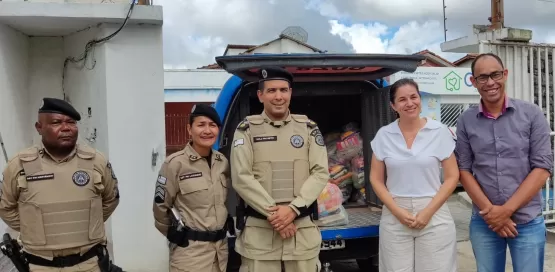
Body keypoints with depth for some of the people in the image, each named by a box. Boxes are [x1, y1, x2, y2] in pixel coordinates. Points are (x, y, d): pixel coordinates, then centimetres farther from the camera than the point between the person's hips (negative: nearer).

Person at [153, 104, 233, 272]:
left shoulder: (223, 162, 4)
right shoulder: (175, 163, -11)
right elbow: (160, 207, -4)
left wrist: (227, 226, 12)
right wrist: (177, 235, 3)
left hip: (221, 247, 5)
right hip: (190, 251, -5)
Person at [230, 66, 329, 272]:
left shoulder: (308, 127, 8)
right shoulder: (247, 129, 2)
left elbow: (321, 173, 0)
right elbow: (241, 178, -6)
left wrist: (293, 209, -12)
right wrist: (273, 214, -13)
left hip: (303, 228, 2)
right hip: (259, 230, -2)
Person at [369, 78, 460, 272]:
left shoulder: (440, 132, -2)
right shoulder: (383, 135, 1)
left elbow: (452, 177, -1)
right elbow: (376, 180, 4)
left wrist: (428, 211, -10)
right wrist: (397, 211, -8)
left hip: (434, 217, -1)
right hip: (394, 218, 1)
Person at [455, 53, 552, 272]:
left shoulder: (531, 114, -3)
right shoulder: (465, 121, 0)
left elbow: (543, 167, -6)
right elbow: (464, 170, 1)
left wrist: (506, 210, -12)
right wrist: (489, 210, -10)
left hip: (527, 221, -1)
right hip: (483, 222, 1)